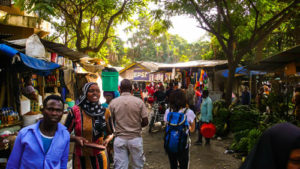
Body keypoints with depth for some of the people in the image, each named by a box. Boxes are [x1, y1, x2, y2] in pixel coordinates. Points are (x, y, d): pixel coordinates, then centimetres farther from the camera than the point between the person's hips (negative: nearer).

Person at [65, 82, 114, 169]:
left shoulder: (105, 112, 0)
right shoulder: (75, 111, -7)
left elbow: (111, 133, 13)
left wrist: (107, 139, -8)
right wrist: (75, 138, -19)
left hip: (99, 157, 2)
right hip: (81, 158, -1)